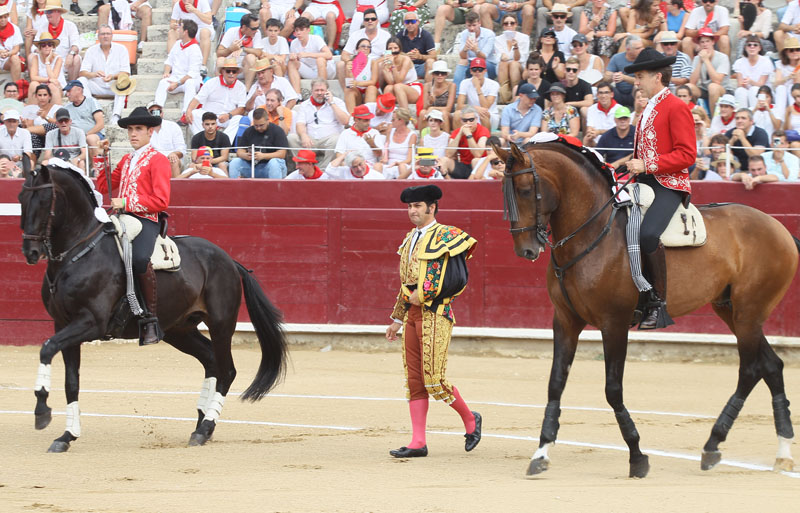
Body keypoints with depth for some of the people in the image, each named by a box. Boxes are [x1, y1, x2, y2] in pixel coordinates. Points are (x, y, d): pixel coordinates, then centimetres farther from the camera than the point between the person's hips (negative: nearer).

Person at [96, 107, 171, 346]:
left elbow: (161, 201, -9)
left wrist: (126, 203, -13)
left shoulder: (157, 160, 1)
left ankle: (151, 320, -31)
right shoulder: (126, 161, 24)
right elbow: (103, 187, 27)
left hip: (145, 220, -8)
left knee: (140, 258, -36)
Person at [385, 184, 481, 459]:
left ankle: (470, 419, 14)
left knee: (433, 380, -9)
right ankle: (418, 443, 4)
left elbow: (457, 280, -15)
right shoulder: (411, 239, 16)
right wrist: (397, 319, 22)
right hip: (412, 314, 8)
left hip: (435, 314, -8)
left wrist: (424, 294, -15)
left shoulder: (445, 236, -8)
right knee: (414, 381, 4)